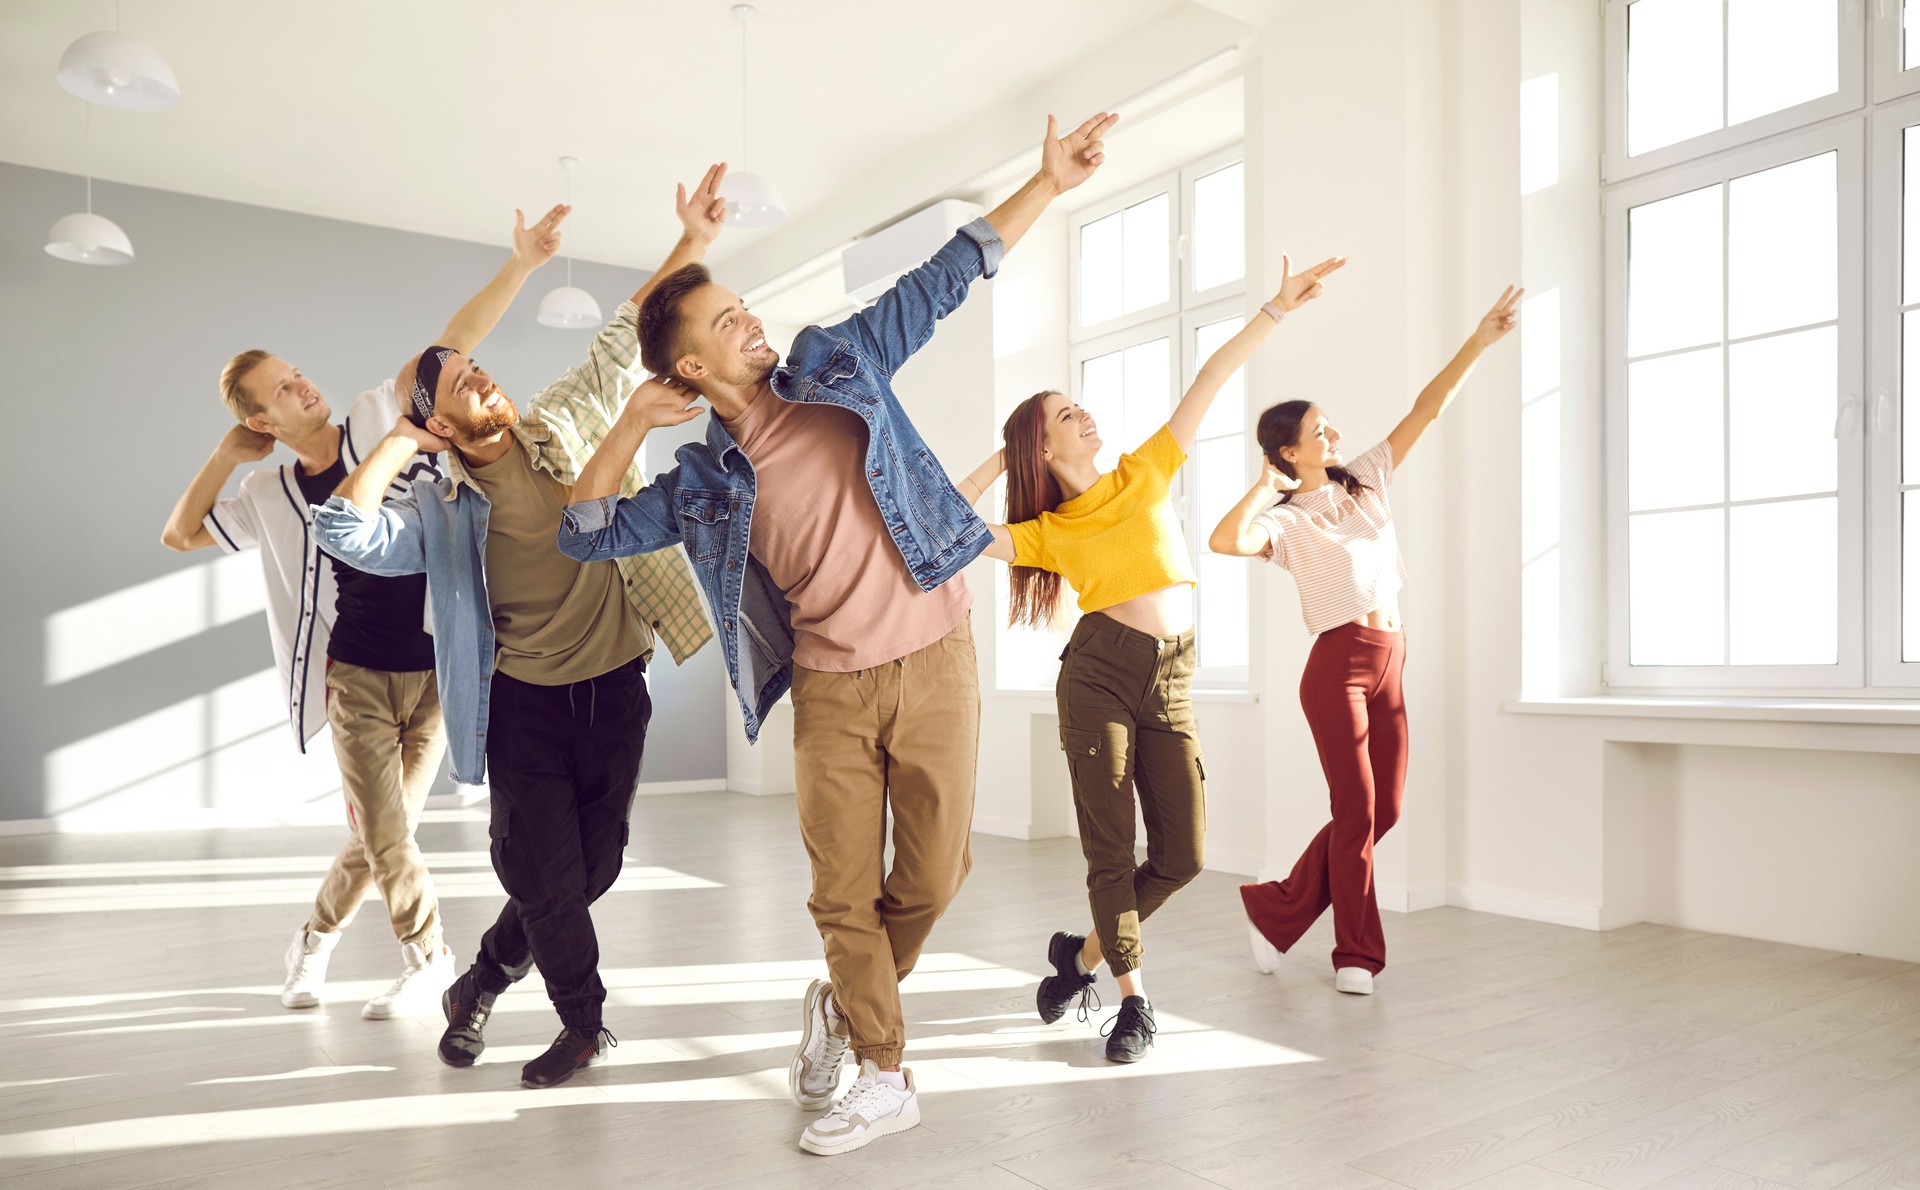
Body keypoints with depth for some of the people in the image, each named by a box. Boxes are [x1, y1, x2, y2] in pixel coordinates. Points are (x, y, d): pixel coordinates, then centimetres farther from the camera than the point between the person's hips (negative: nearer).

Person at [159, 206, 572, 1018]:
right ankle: (430, 963, 22)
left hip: (438, 673, -1)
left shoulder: (381, 419, -1)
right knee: (385, 839, -2)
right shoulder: (272, 495, 6)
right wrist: (227, 454, 6)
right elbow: (179, 533, 14)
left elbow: (457, 340, -5)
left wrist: (521, 263, -11)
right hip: (358, 678, 1)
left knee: (379, 835, 5)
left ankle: (315, 936, 31)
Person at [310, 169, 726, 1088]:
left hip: (616, 686, 2)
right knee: (545, 873, 1)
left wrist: (692, 242, -2)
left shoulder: (565, 422, 3)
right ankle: (583, 1025, 26)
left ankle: (480, 983, 36)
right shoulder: (444, 510, -3)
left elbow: (625, 336, 4)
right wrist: (398, 441, -12)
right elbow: (346, 532, -19)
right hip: (525, 702, -2)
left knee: (593, 866, 10)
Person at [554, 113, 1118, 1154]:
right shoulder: (704, 481, 5)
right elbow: (584, 533, 4)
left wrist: (1050, 181, 2)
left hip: (933, 660, 0)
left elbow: (944, 277, 5)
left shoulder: (837, 364, 5)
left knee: (931, 877, 4)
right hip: (832, 687, 1)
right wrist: (629, 427, -6)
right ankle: (884, 1076, 24)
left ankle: (843, 999, 33)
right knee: (842, 892, 4)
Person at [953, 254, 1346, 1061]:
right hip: (1100, 674, -2)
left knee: (1183, 855, 0)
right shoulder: (1045, 532, 7)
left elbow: (1211, 380, 7)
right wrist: (998, 461, 7)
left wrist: (1278, 307, 2)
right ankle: (1133, 996, 19)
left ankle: (1084, 952, 23)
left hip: (1172, 680, 3)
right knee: (1112, 851, -1)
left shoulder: (1145, 474, 12)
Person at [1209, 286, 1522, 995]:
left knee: (1384, 810, 7)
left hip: (1388, 665, 7)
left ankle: (1276, 911, 19)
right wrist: (1265, 484, -15)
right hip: (1337, 667, -7)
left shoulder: (1365, 480, 13)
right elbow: (1225, 540, -27)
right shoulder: (1286, 519, -5)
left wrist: (1480, 342, 8)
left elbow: (1426, 411, 12)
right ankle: (1357, 955, 12)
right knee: (1358, 811, -4)